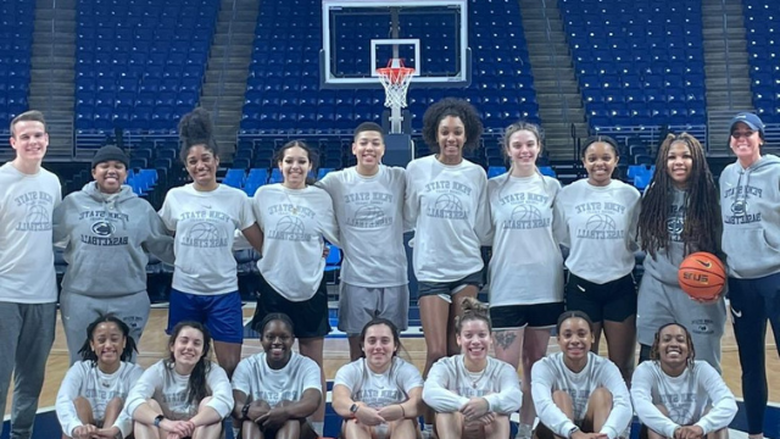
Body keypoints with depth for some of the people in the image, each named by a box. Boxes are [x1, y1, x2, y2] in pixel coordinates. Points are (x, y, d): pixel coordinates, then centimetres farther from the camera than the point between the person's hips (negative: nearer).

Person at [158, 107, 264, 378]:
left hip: (224, 292, -1)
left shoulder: (236, 198, -1)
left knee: (231, 366, 0)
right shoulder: (175, 197, 1)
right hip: (184, 291, 1)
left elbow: (261, 243, 2)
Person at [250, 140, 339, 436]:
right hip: (274, 287, 1)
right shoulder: (264, 195, 2)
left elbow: (338, 238, 10)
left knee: (313, 364, 5)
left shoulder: (321, 198, 1)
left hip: (311, 289, 0)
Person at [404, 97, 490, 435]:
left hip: (468, 270, 2)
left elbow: (482, 230, 8)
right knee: (436, 353, -6)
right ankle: (430, 421, 10)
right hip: (431, 271, -2)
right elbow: (409, 218, 6)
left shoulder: (477, 174, 4)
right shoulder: (417, 170, -1)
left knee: (459, 351, 5)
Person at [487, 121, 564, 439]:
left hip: (545, 285, 2)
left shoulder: (552, 186, 8)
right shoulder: (493, 187, 2)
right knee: (506, 365, -6)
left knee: (536, 364, 10)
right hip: (507, 286, -2)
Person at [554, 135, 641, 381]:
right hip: (582, 285, 0)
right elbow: (561, 238, 7)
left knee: (622, 364, 8)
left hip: (621, 285, 1)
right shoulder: (568, 195, -2)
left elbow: (638, 240, 6)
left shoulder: (630, 195, 1)